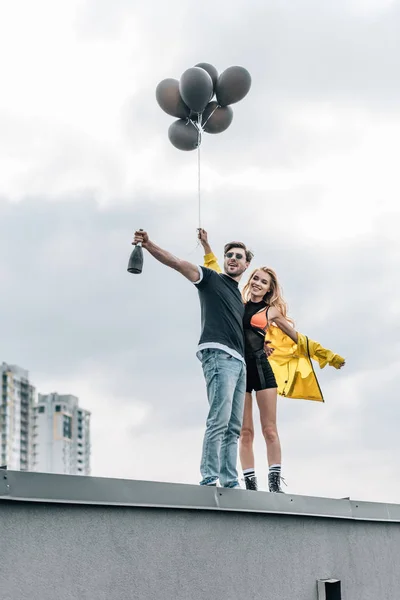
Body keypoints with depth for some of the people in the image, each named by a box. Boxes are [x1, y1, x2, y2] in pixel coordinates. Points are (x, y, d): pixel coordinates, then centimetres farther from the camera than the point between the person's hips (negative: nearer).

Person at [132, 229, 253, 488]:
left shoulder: (240, 297, 28)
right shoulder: (211, 278, 8)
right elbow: (176, 262, -6)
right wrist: (149, 245, -21)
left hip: (239, 361, 8)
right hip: (218, 354, -8)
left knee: (234, 428, 4)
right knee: (219, 420, -19)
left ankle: (230, 481, 4)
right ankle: (209, 479, -21)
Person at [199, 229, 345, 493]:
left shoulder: (272, 311, 10)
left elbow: (298, 338, 15)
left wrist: (329, 356, 14)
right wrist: (206, 246, 17)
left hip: (262, 368, -1)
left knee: (270, 429, -6)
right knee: (245, 431, -2)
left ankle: (275, 483, -9)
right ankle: (251, 485, -4)